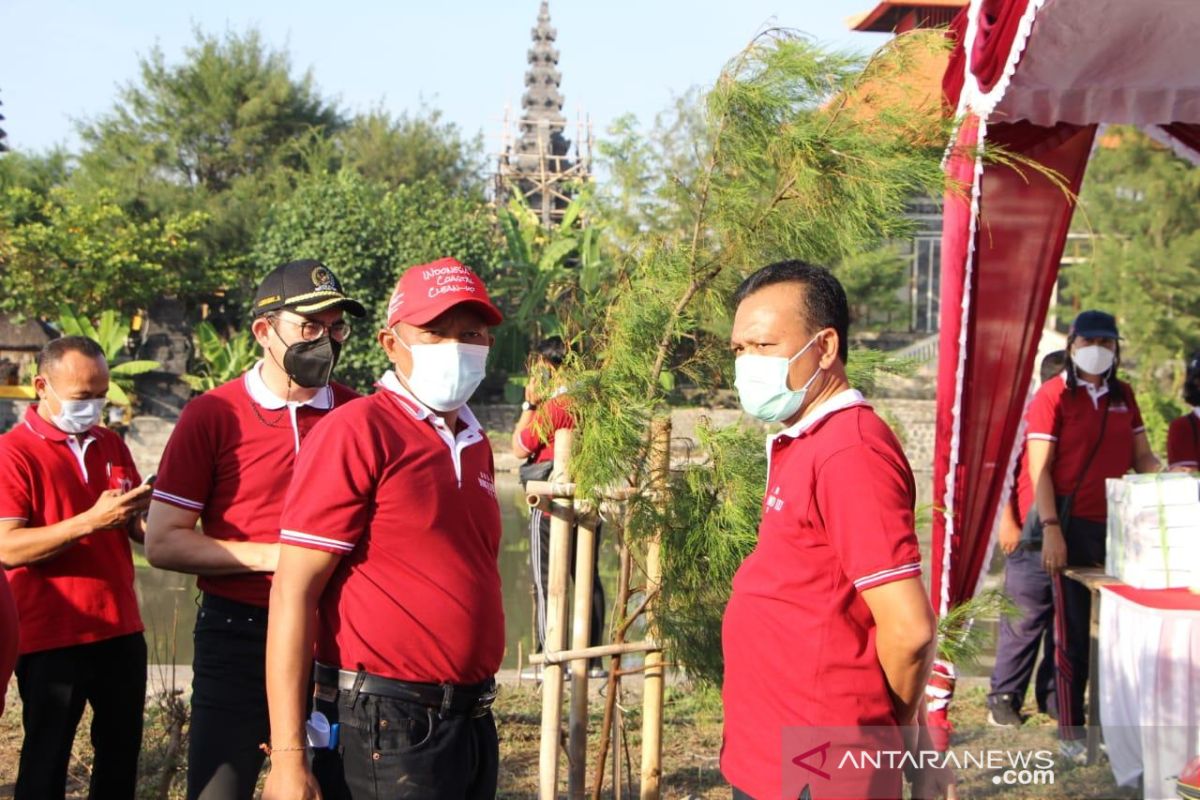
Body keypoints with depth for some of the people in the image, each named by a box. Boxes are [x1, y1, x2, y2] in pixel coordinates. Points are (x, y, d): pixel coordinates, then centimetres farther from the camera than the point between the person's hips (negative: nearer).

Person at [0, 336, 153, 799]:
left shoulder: (111, 446, 10)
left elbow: (139, 529, 17)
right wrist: (91, 521, -27)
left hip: (121, 630, 6)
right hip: (51, 639, -6)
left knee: (122, 754, 13)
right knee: (46, 761, 5)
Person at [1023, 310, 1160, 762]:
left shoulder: (1123, 396, 13)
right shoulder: (1053, 396, -4)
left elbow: (1142, 458, 15)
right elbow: (1039, 469, -9)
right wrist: (1050, 528, -18)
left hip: (1118, 522, 5)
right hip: (1073, 523, -5)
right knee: (1073, 628, 1)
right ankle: (1070, 729, 10)